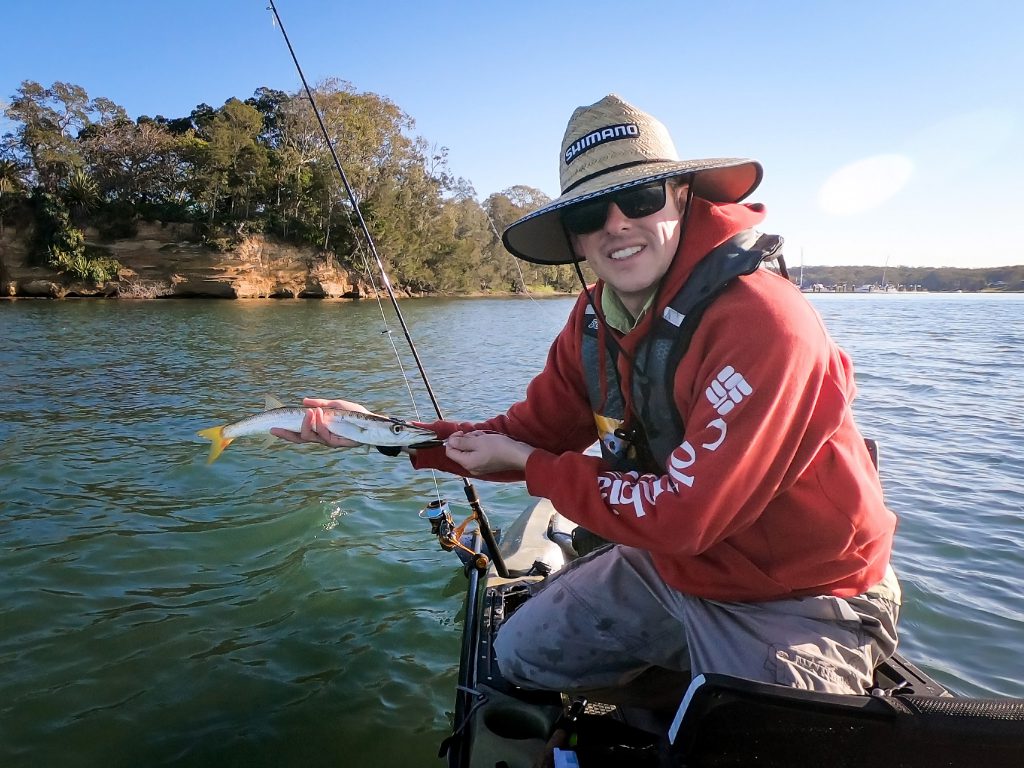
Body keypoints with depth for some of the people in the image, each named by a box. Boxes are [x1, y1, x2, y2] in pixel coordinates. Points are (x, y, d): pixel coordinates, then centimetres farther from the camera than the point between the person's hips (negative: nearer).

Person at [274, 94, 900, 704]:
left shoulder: (759, 321, -30)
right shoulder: (594, 319, -6)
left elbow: (683, 515, -30)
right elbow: (530, 432, -2)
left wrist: (530, 466, -19)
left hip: (801, 599, -6)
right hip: (670, 563, 7)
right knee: (521, 655, 13)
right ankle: (681, 691, 30)